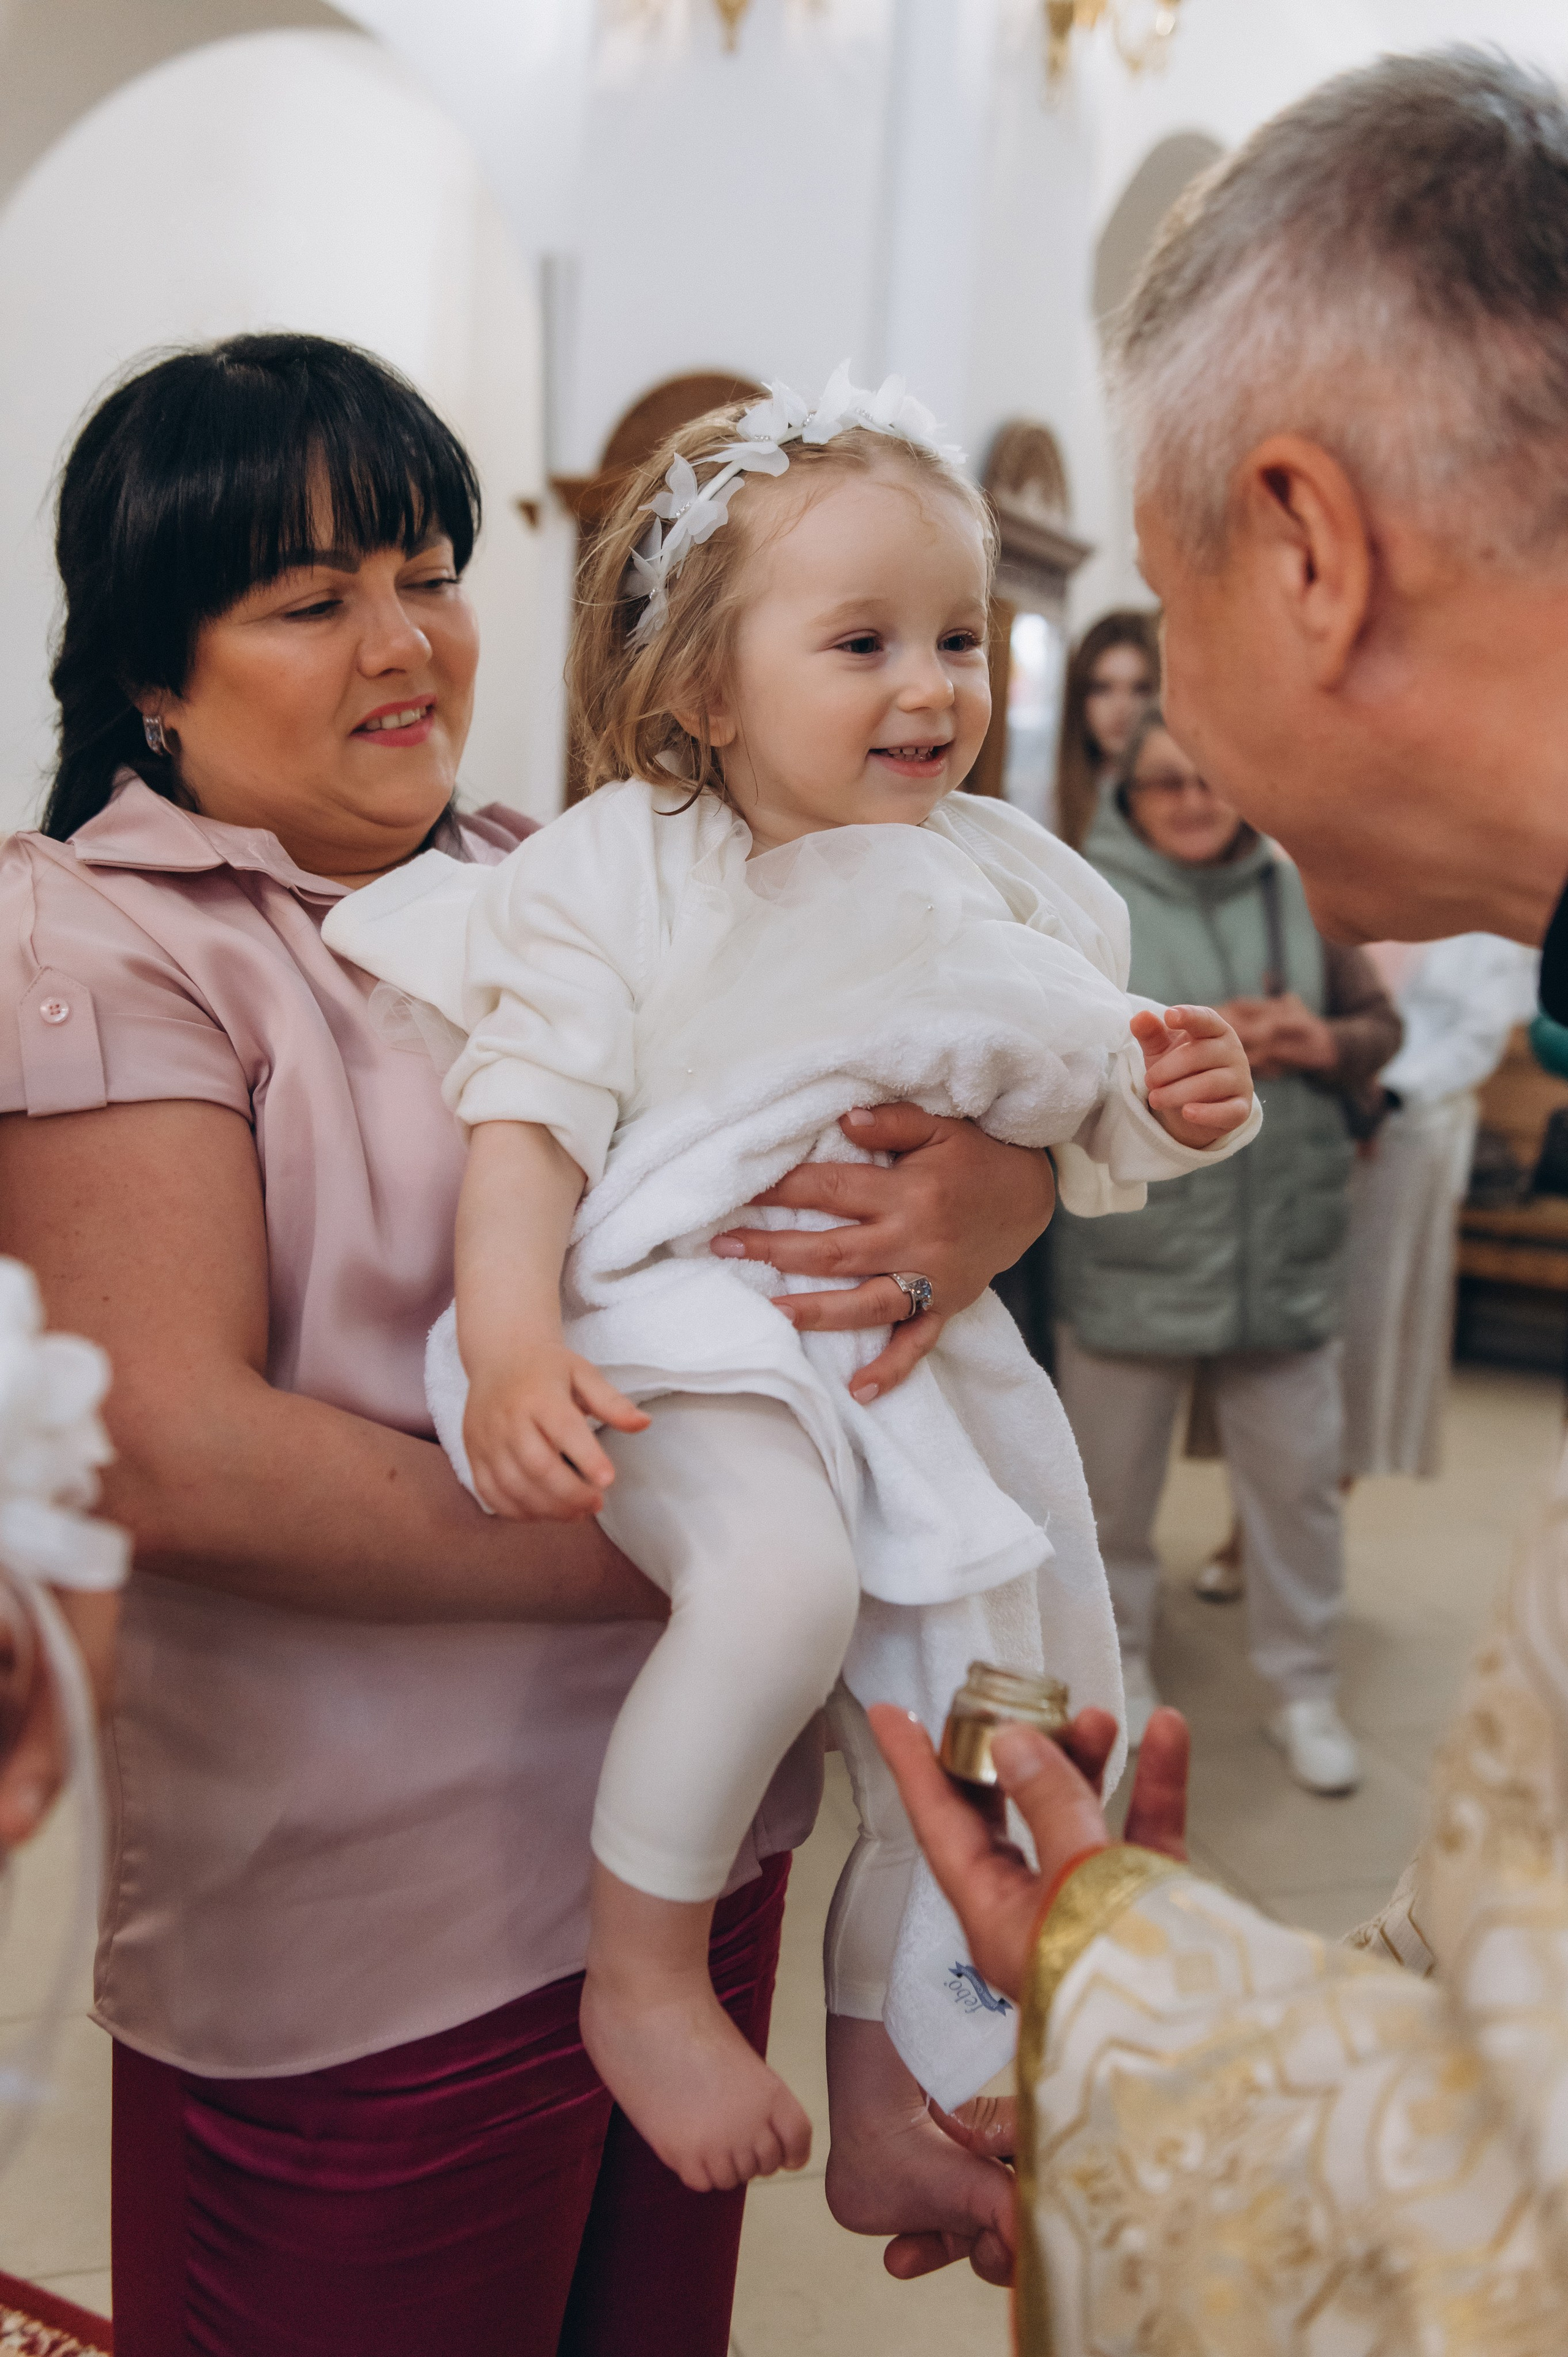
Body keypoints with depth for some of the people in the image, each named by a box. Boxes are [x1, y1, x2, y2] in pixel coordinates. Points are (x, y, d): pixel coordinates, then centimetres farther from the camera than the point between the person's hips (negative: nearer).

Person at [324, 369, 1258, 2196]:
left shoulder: (999, 884, 10)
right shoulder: (623, 868, -2)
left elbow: (1073, 1144, 15)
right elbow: (536, 1104, -9)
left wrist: (1171, 1109, -7)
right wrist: (512, 1344, -23)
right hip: (682, 1326, -5)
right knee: (787, 1571, -33)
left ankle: (890, 2054, 33)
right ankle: (642, 1978, -6)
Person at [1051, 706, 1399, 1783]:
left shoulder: (1298, 895, 6)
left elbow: (1380, 1023, 13)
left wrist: (1327, 1042, -9)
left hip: (1286, 1253, 3)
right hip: (1129, 1256, -2)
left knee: (1300, 1479, 10)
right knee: (1116, 1481, 13)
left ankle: (1304, 1684, 30)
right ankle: (1119, 1658, 36)